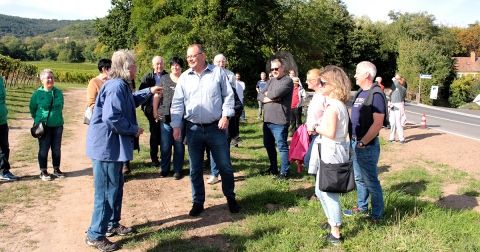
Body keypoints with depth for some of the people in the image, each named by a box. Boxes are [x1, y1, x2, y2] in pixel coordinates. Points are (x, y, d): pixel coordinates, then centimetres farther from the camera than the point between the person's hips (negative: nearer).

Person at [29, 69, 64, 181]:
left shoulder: (58, 93, 1)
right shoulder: (38, 93, -8)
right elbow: (32, 109, 6)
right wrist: (38, 119, 11)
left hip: (57, 125, 3)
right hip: (43, 126, -3)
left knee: (57, 149, 10)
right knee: (44, 149, 2)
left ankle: (56, 169, 23)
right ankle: (43, 172, 13)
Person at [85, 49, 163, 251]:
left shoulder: (121, 85, 13)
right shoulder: (117, 86, -22)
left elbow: (131, 101, 34)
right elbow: (111, 118, -30)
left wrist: (149, 91, 29)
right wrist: (134, 129, -18)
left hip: (112, 145, 11)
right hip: (107, 146, -11)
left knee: (116, 187, 21)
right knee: (106, 191, -2)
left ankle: (112, 224, 35)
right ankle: (95, 235, 9)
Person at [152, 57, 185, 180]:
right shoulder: (164, 79, 9)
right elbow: (157, 96, 10)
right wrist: (155, 111, 5)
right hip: (165, 117, 1)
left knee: (179, 144, 5)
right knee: (165, 145, 5)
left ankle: (178, 169, 15)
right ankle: (164, 168, 18)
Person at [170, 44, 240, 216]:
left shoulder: (218, 72, 0)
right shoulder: (184, 78, 5)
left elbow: (228, 96, 1)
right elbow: (177, 103, 5)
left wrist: (226, 116, -10)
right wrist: (176, 126, -2)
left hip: (216, 128, -2)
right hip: (193, 129, 2)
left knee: (225, 166, 7)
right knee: (195, 169, 10)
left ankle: (230, 198, 27)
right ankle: (198, 202, 24)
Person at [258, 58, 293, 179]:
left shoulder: (287, 81, -8)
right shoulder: (271, 81, 16)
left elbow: (276, 93, -22)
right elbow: (259, 96, 11)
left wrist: (267, 94, 0)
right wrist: (268, 98, -10)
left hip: (279, 121, -9)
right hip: (267, 120, 9)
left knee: (282, 146, -3)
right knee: (268, 145, 18)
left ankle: (284, 172, 6)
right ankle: (273, 168, 33)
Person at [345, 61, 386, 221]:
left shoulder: (376, 94, -16)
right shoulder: (361, 93, 12)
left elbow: (378, 124, -22)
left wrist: (362, 142, -20)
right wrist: (354, 140, 12)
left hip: (367, 145, -9)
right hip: (355, 142, 9)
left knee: (371, 181, 0)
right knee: (359, 178, 19)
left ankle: (377, 214, 13)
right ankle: (361, 207, 34)